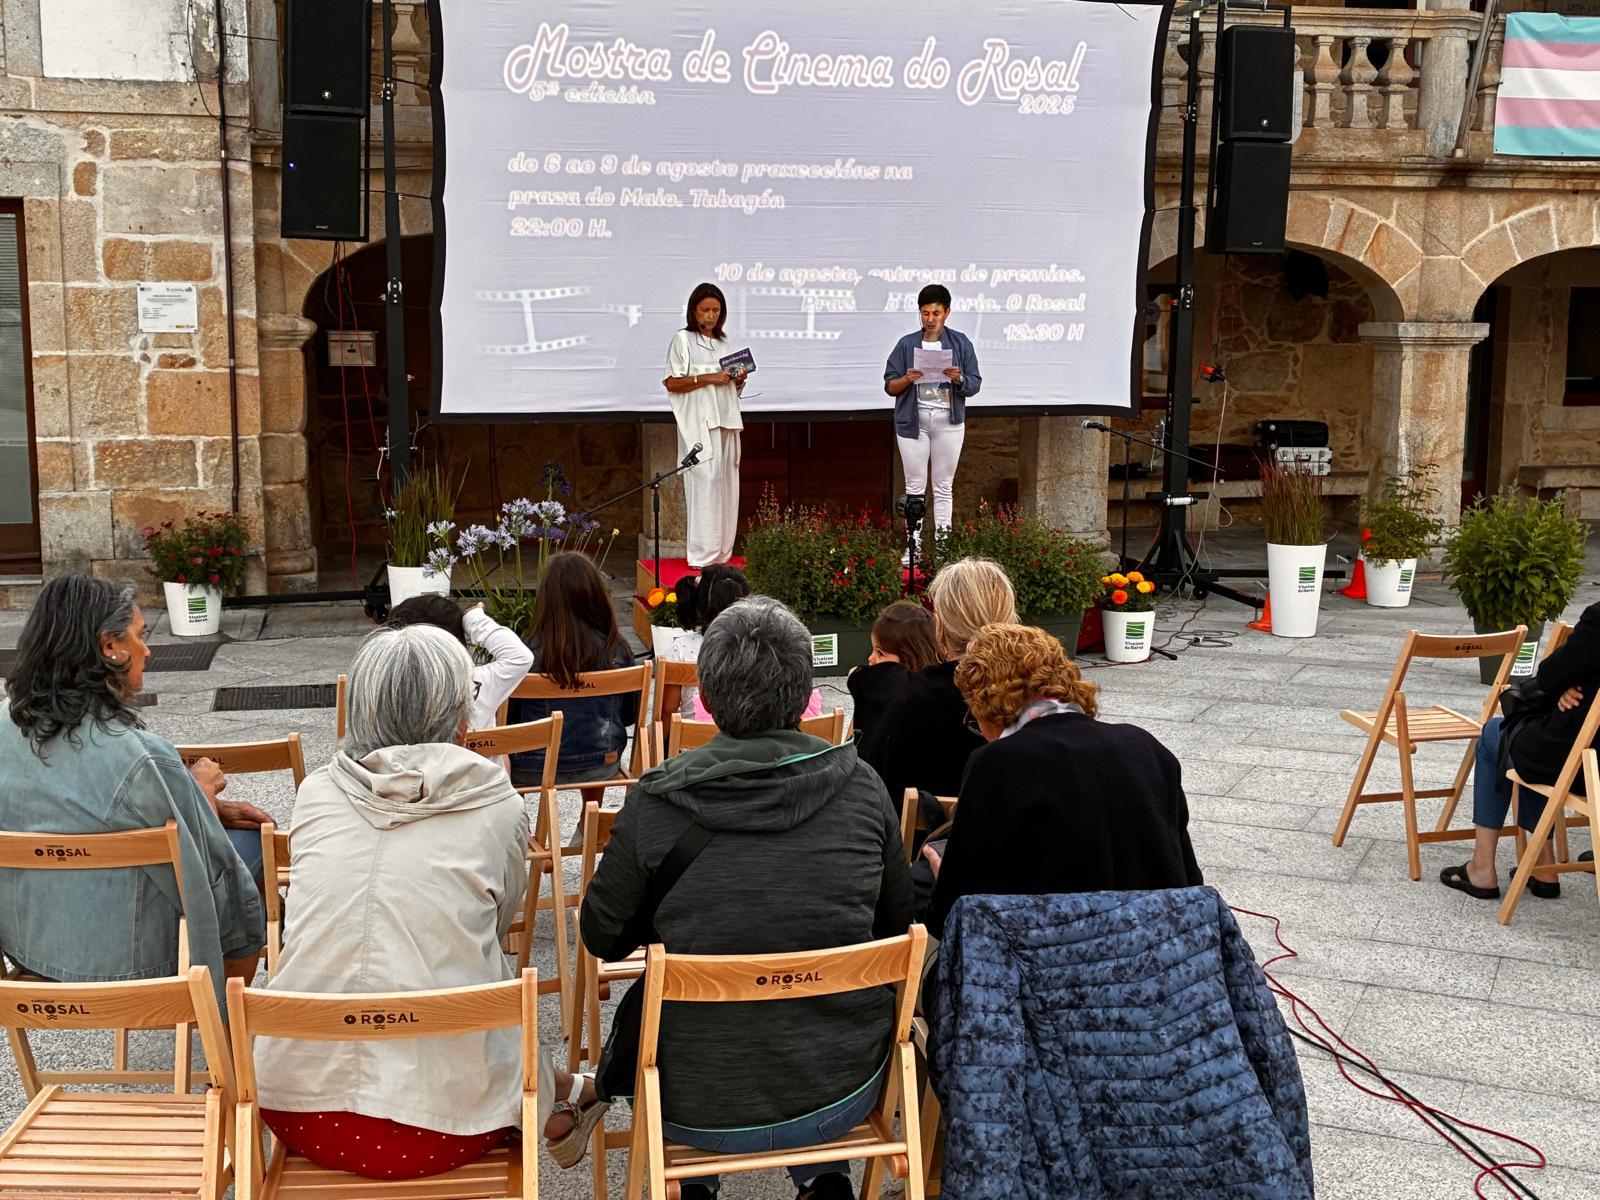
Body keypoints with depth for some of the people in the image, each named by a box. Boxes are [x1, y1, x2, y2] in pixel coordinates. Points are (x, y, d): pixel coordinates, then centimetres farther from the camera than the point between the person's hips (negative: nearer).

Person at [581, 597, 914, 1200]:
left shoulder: (655, 802, -16)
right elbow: (898, 925, 2)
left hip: (697, 1112, -1)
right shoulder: (861, 786, -11)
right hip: (845, 1094, 2)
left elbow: (602, 937, -3)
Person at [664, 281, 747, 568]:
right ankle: (703, 555, -15)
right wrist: (708, 378, -15)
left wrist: (739, 380, 4)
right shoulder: (682, 340, 1)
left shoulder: (723, 343, 20)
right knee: (706, 481, -14)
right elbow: (671, 383, -8)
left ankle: (722, 553, 7)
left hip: (726, 421, 7)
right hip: (699, 423, -7)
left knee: (726, 485, 3)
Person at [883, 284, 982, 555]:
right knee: (915, 486, 1)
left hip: (949, 422, 0)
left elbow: (974, 385, 2)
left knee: (944, 486, 4)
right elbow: (889, 386, 2)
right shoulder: (906, 344, 2)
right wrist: (907, 379, -18)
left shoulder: (961, 343, 3)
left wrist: (959, 379, -19)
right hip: (913, 421, 0)